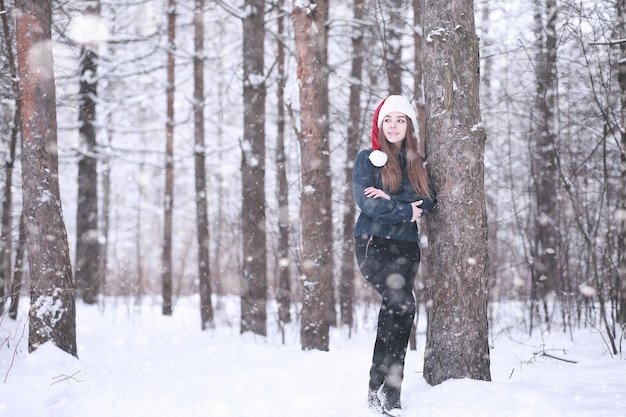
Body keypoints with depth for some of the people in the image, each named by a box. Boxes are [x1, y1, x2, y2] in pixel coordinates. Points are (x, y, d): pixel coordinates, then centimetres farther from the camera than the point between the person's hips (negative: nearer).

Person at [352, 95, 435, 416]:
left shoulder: (416, 163, 16)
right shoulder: (367, 158, 5)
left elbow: (428, 202, 2)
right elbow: (365, 201, -9)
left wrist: (390, 200, -11)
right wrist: (406, 211, -5)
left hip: (406, 247, 4)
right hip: (373, 243, -4)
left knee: (393, 311, -5)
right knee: (402, 304, -24)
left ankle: (380, 389, -2)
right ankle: (386, 390, -19)